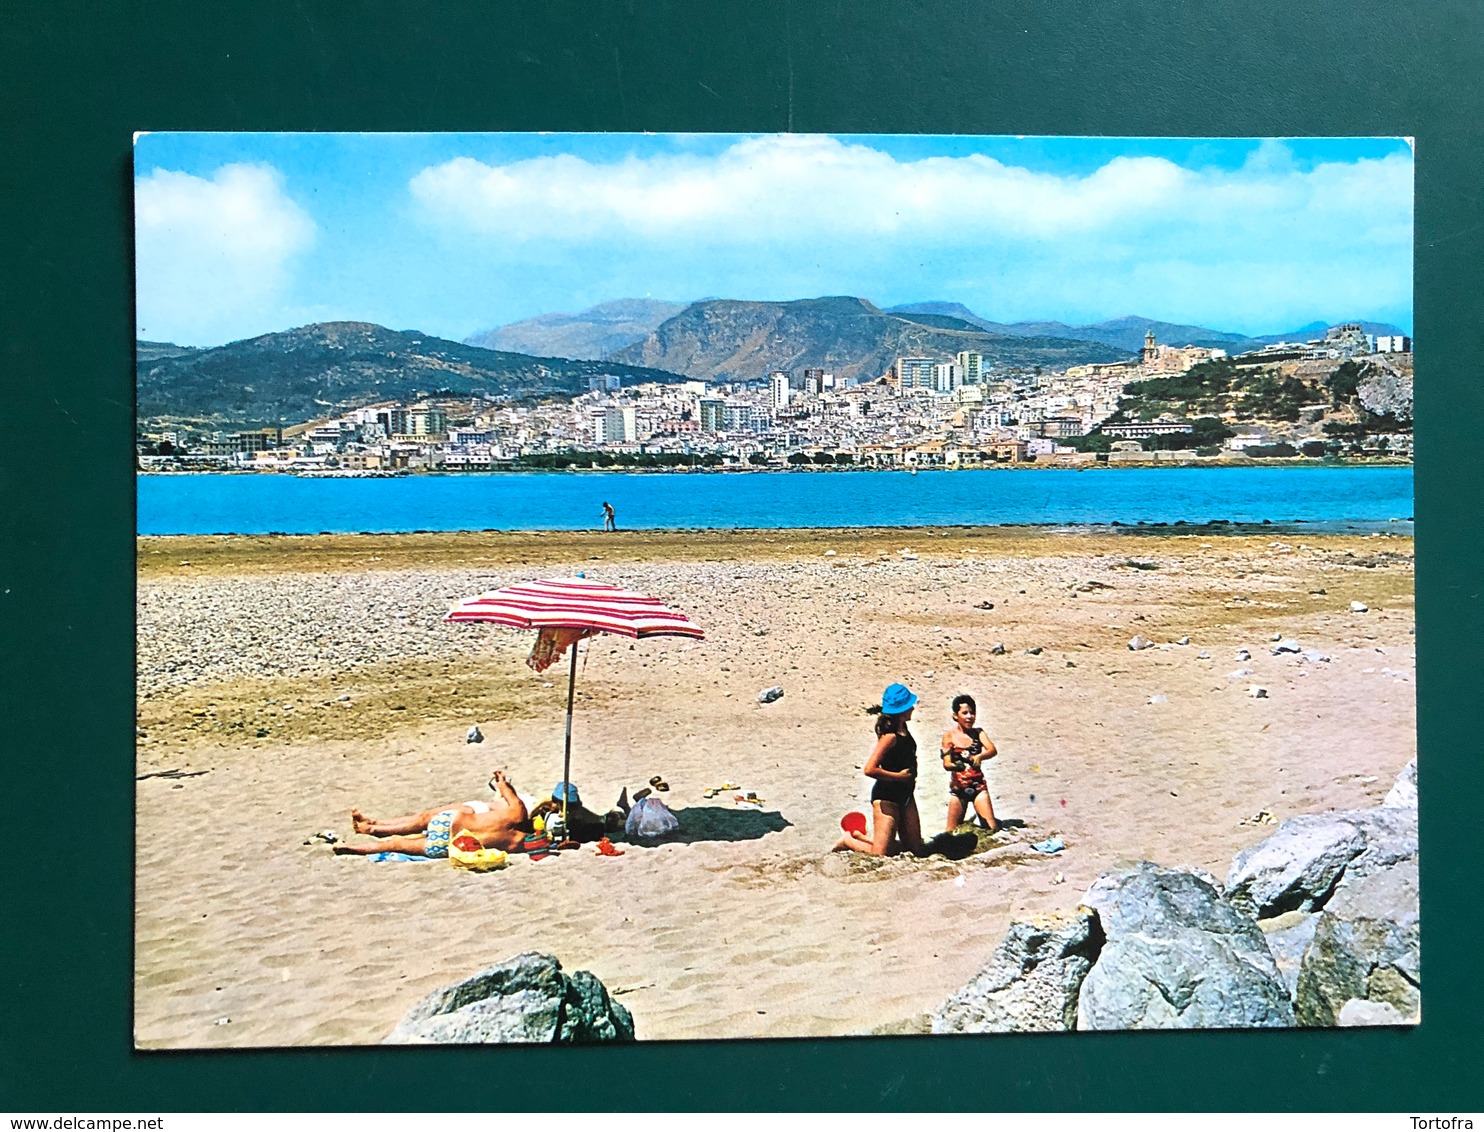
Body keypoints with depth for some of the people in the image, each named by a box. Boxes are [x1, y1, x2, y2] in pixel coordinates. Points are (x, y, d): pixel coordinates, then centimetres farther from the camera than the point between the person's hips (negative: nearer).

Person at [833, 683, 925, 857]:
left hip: (905, 795, 9)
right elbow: (870, 769, -29)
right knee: (880, 854, -9)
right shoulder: (890, 737, -22)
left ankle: (861, 838, 25)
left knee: (915, 848, 13)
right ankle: (848, 841, 20)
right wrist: (899, 776, -18)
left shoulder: (903, 729, 5)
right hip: (886, 796, -9)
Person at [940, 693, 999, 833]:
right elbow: (946, 764, -9)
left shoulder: (978, 732, 3)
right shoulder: (950, 735, -2)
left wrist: (980, 756, -36)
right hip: (957, 788, -1)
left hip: (978, 786, 1)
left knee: (992, 827, -10)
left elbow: (993, 750, -14)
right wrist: (955, 766, -34)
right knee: (952, 831, 3)